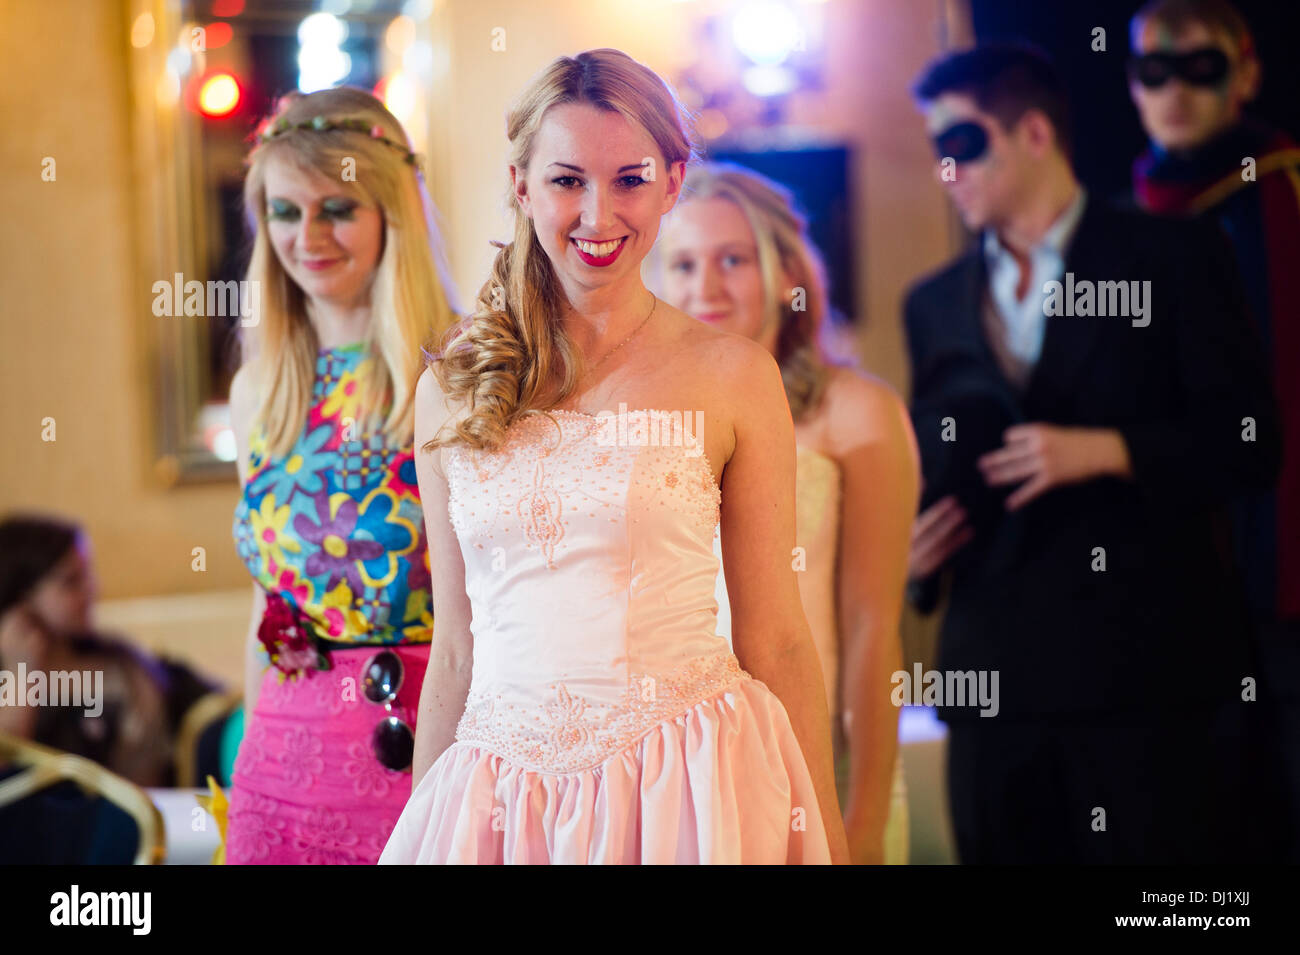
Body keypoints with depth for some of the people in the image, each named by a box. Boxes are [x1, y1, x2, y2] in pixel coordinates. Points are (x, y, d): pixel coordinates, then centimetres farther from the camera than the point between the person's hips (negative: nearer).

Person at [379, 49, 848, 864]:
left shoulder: (731, 375, -1)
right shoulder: (451, 390, 5)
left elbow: (775, 642, 1)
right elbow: (456, 649, 11)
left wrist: (824, 841, 1)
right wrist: (418, 832, 11)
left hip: (686, 795, -2)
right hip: (499, 795, 2)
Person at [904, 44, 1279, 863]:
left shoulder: (1174, 258, 4)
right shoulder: (935, 304, 18)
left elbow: (1248, 444, -3)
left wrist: (1104, 450, -14)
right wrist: (909, 549, 2)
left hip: (1150, 671, -4)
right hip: (998, 680, 4)